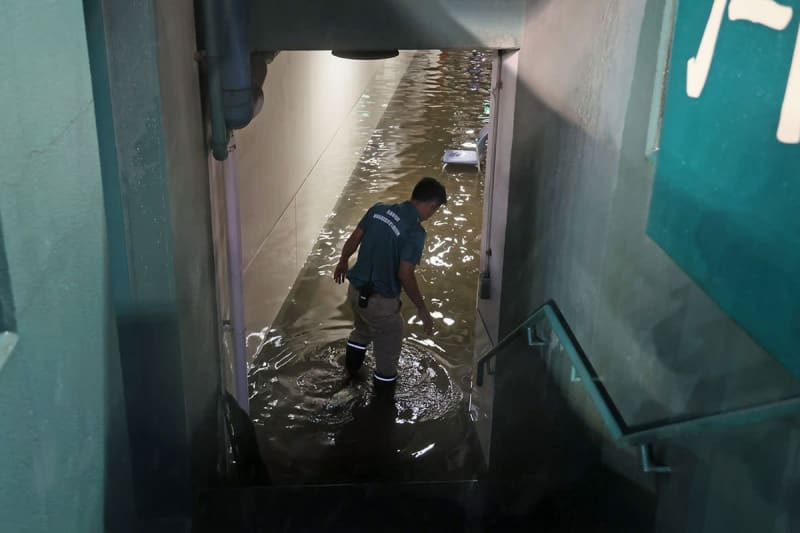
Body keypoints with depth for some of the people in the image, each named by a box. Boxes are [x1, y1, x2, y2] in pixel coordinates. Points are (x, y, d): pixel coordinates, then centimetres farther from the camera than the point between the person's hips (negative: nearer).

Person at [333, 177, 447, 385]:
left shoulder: (378, 209, -3)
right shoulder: (415, 232, -23)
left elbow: (353, 239, 5)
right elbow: (405, 275, -26)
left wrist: (343, 262, 24)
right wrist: (422, 309, -15)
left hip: (355, 289, 7)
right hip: (380, 300, -7)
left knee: (362, 329, 36)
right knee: (388, 345, 19)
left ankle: (351, 366, 56)